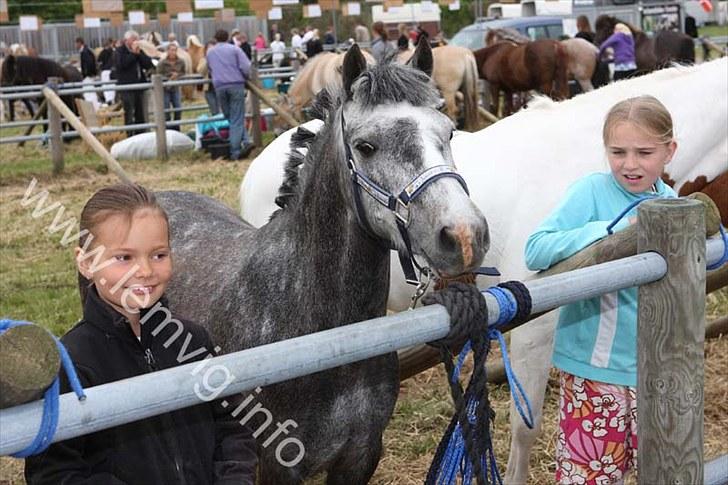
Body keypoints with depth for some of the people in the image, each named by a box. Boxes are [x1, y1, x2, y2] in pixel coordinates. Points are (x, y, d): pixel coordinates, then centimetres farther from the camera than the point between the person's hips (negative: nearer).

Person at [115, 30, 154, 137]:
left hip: (139, 86, 6)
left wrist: (139, 53, -6)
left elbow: (149, 64, 5)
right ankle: (130, 135, -4)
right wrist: (133, 53, -13)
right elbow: (122, 64, -20)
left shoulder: (139, 51, 16)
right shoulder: (120, 51, -1)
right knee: (129, 113, -7)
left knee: (140, 114, 10)